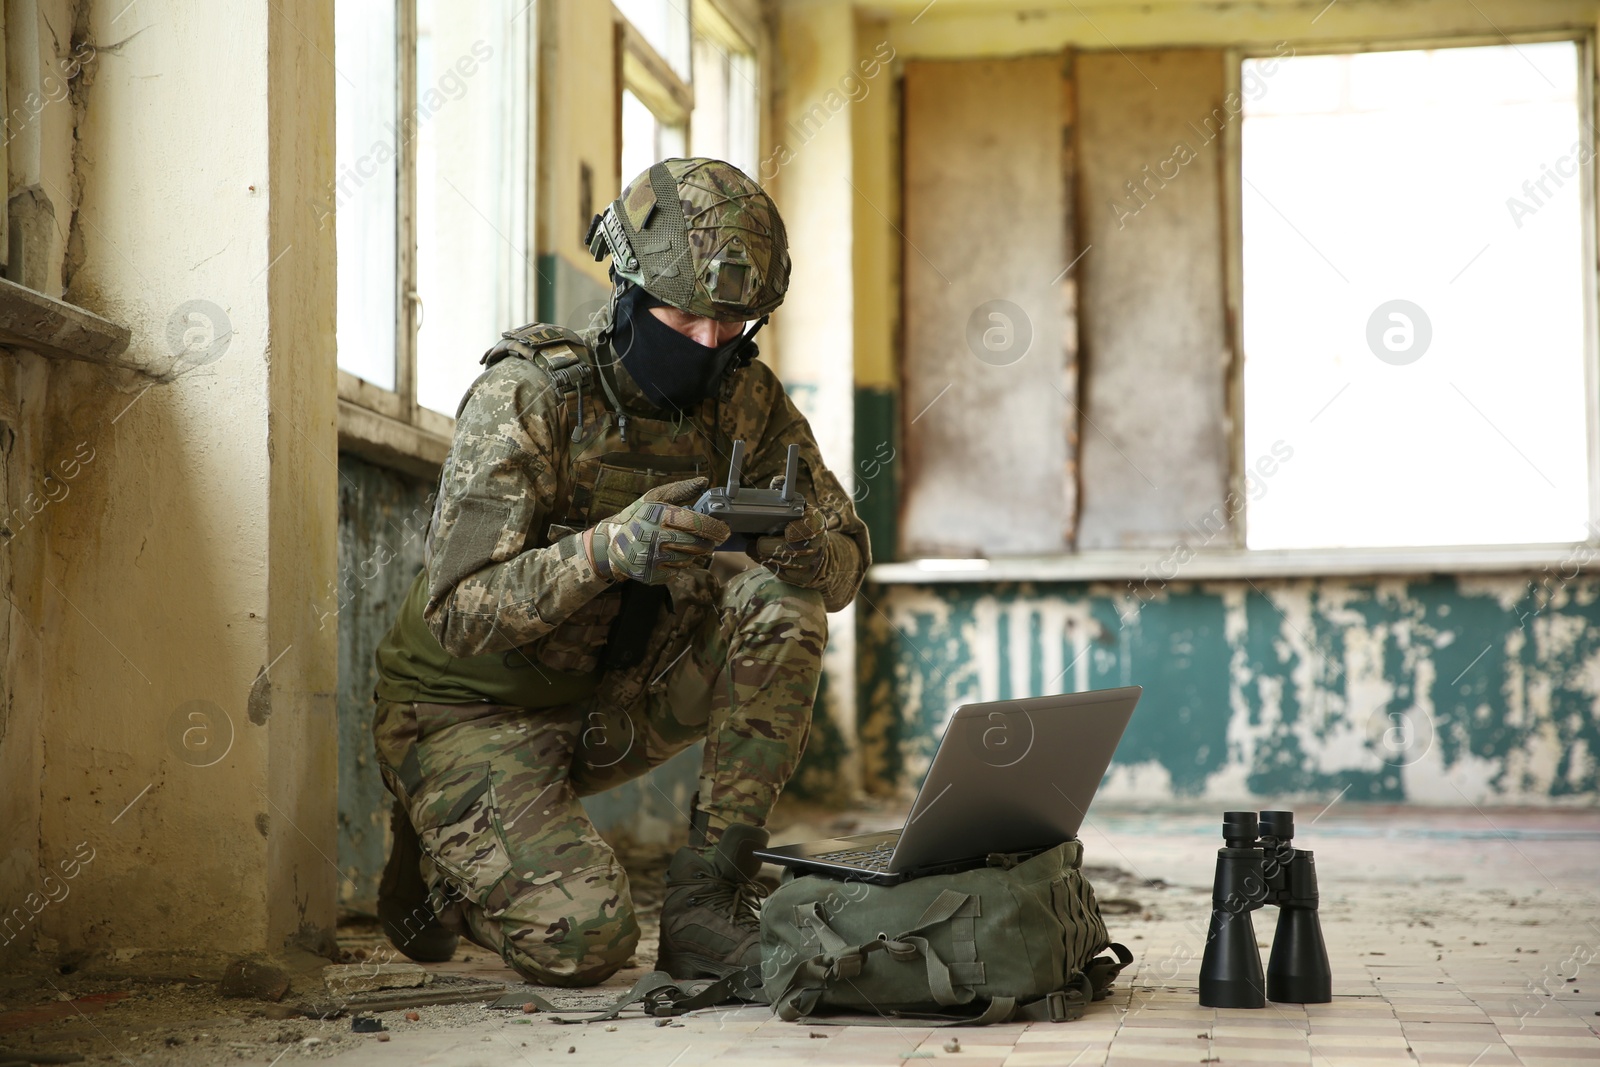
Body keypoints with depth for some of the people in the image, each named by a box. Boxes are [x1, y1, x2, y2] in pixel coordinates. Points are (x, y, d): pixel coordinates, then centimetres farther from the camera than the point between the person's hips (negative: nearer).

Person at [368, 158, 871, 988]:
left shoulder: (743, 398, -7)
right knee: (582, 941, -25)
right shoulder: (526, 395, -23)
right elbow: (458, 611, -30)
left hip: (615, 701, 5)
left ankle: (707, 898, -12)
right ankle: (440, 865, 9)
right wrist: (613, 547, -46)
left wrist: (800, 541, -31)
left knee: (784, 607, -19)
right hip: (477, 709, -5)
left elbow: (845, 565, -6)